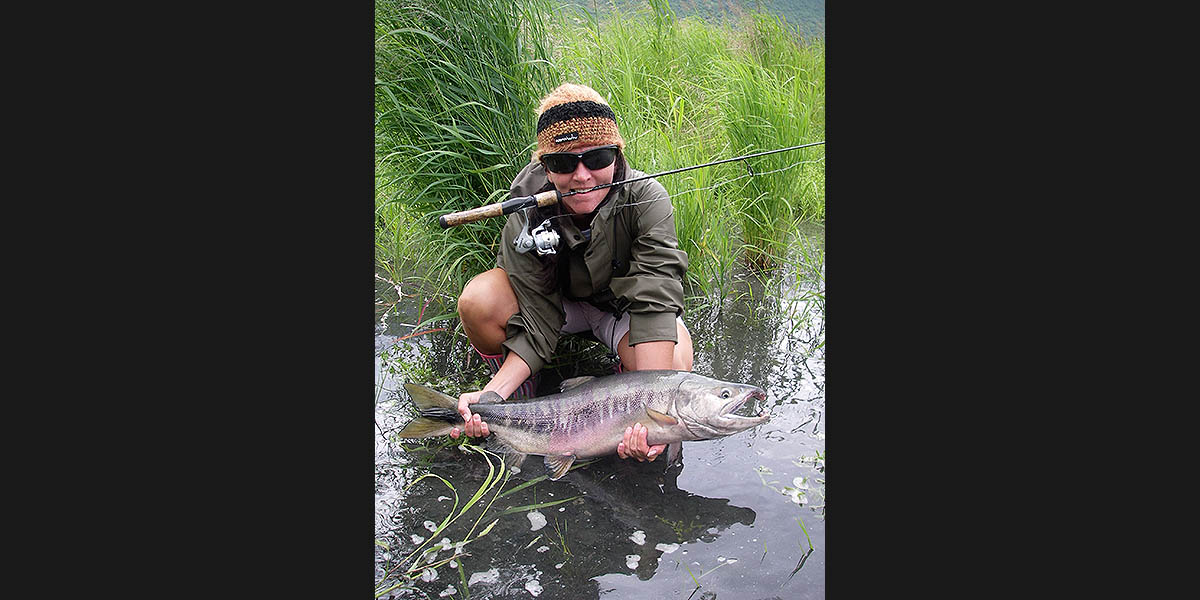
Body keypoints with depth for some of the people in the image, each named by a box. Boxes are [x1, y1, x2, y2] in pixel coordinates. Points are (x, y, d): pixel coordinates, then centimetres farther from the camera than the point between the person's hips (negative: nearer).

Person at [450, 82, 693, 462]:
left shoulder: (646, 199, -30)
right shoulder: (527, 214, -25)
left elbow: (655, 302, -37)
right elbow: (538, 324, -23)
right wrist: (494, 393, -38)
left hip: (624, 304, -1)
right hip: (560, 299, 1)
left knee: (673, 366, -34)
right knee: (478, 302, -30)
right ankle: (522, 405, -1)